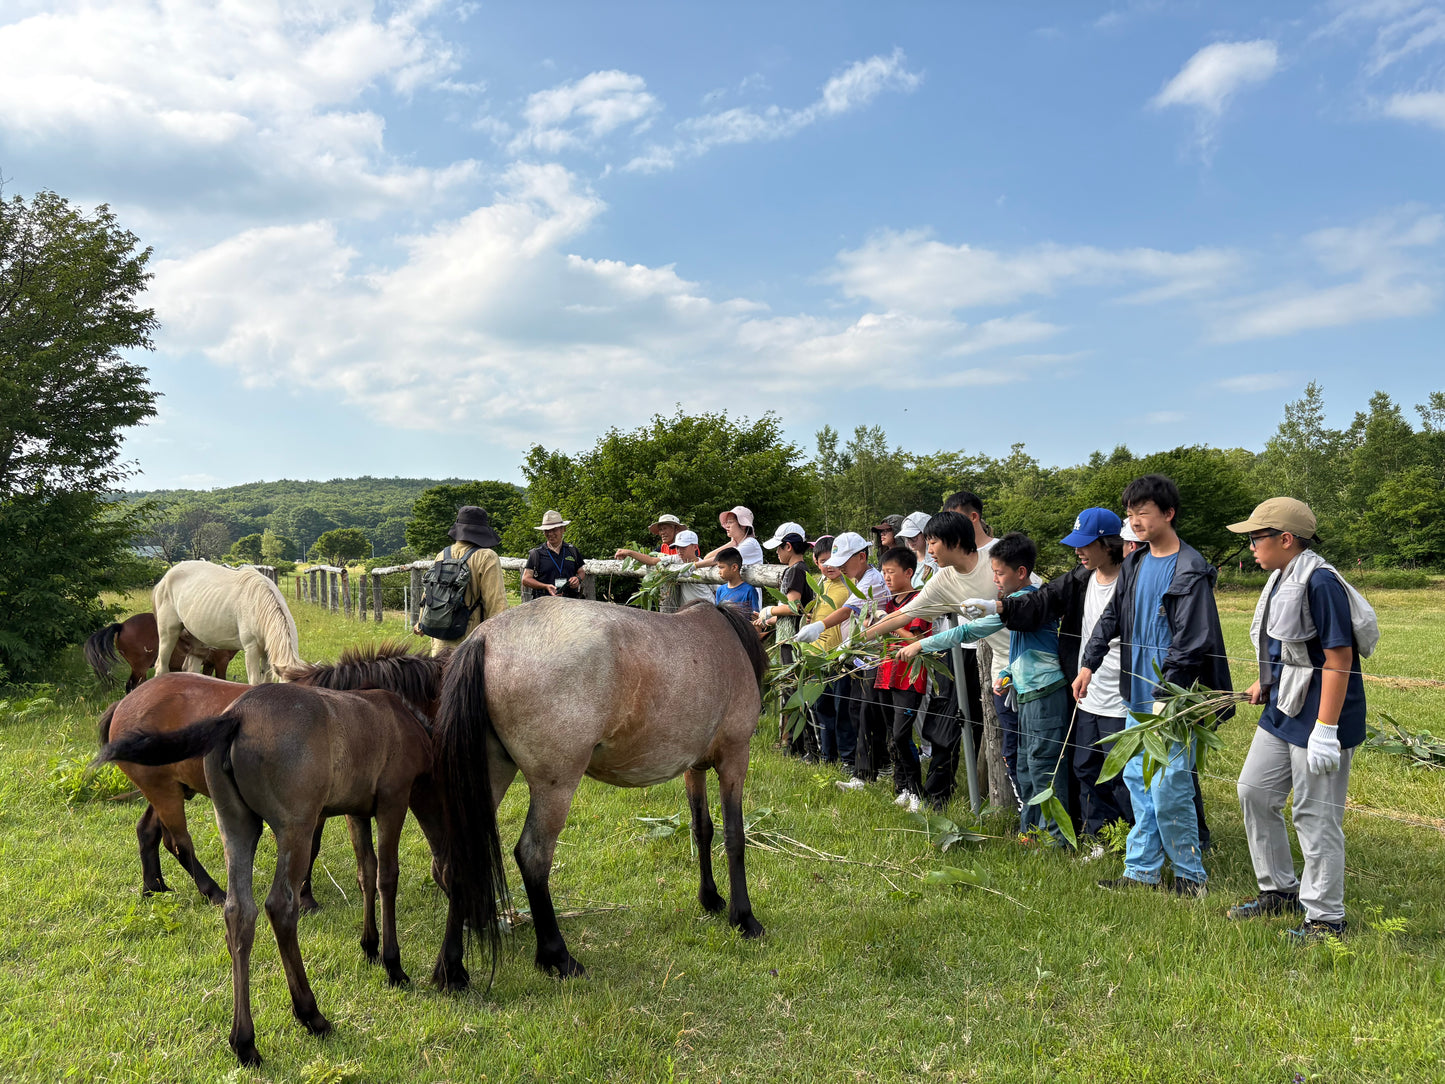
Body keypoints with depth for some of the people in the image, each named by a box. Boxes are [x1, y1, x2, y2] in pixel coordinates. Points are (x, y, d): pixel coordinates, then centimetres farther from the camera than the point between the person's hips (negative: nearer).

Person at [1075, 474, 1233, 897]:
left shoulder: (1191, 571, -13)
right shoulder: (1135, 563, 10)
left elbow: (1192, 642, -17)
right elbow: (1111, 617, 18)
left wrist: (1166, 695, -21)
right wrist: (1089, 663, 9)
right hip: (1137, 696, 8)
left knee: (1168, 788, -5)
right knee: (1137, 780, 12)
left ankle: (1189, 874, 14)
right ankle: (1142, 870, 23)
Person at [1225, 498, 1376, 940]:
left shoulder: (1321, 583, -20)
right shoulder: (1282, 579, 9)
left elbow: (1338, 658, -23)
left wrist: (1325, 730, -25)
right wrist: (1265, 682, 13)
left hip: (1319, 715, -10)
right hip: (1283, 709, 10)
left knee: (1316, 817, -1)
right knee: (1254, 791, 15)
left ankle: (1324, 918, 14)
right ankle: (1280, 890, 30)